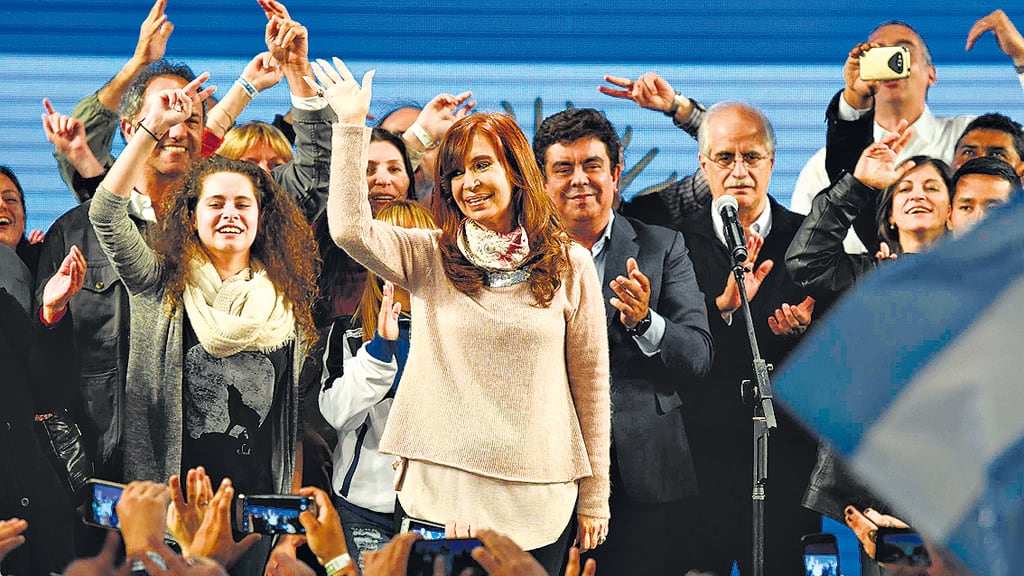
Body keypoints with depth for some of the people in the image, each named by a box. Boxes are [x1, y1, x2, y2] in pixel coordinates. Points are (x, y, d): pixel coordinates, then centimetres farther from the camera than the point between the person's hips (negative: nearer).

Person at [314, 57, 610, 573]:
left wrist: (594, 497, 5)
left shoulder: (570, 265, 4)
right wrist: (351, 125, -14)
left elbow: (591, 381, 6)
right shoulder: (430, 258, 4)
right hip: (442, 491, 0)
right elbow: (350, 229, -14)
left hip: (539, 500, 0)